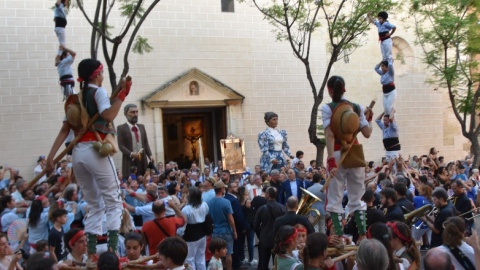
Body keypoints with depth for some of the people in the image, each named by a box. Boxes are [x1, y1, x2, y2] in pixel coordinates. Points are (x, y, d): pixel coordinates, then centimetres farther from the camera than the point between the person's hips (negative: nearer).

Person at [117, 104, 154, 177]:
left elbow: (146, 143, 16)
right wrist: (131, 154, -20)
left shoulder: (142, 127, 18)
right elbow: (121, 146, -4)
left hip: (142, 161, 4)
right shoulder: (121, 128, 3)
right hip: (130, 162, -4)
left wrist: (150, 155, 0)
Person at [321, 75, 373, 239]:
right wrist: (369, 118, 18)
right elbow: (367, 133, -1)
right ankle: (363, 235, 13)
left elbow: (329, 135, -16)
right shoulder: (357, 107, 4)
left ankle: (340, 236, 4)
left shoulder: (327, 108, -6)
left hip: (338, 154, -3)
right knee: (357, 198, 14)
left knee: (335, 199, 6)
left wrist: (331, 160, -21)